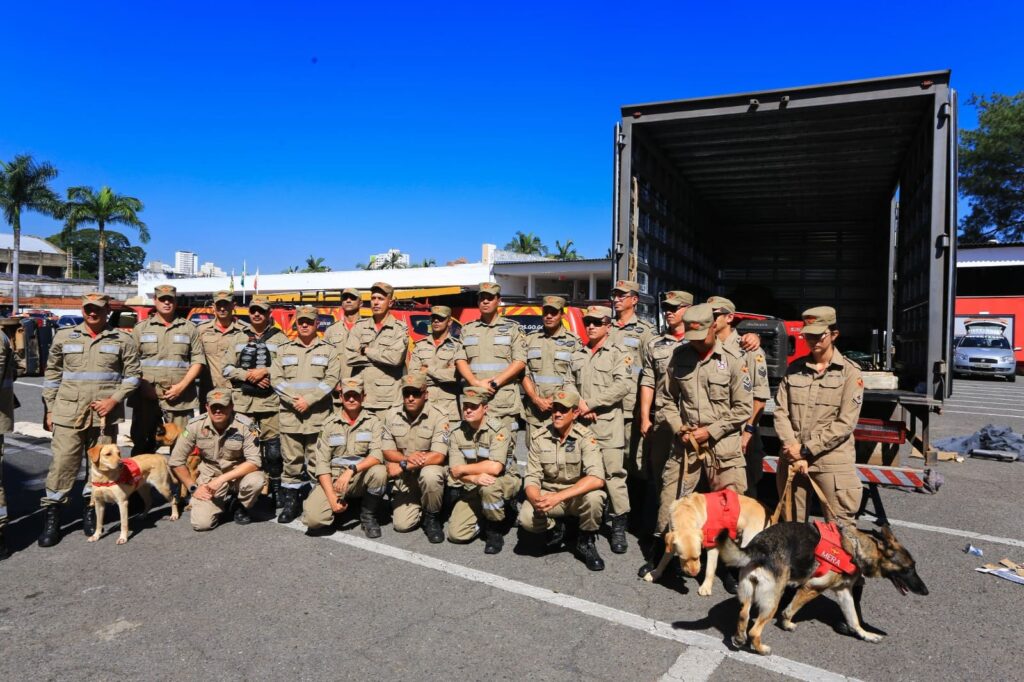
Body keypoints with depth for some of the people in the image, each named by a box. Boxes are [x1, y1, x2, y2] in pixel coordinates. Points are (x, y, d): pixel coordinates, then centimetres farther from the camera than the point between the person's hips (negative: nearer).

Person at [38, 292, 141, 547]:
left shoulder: (123, 340, 3)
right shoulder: (64, 337, 7)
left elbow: (132, 374, 3)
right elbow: (52, 375, 11)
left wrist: (114, 400, -9)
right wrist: (49, 410, 9)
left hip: (106, 415, 0)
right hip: (69, 414, 0)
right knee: (63, 464, -1)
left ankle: (91, 510, 25)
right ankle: (51, 515, 11)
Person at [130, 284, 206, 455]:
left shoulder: (189, 328, 10)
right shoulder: (141, 328, 11)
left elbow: (198, 360, 4)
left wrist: (181, 386, -7)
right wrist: (144, 387, -7)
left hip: (180, 398, 0)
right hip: (146, 397, 1)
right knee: (141, 444, 5)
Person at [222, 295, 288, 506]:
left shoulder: (280, 338, 7)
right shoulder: (237, 338, 13)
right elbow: (226, 368, 6)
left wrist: (265, 371, -14)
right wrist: (248, 375, -9)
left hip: (271, 400, -2)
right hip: (242, 401, 2)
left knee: (273, 447, 0)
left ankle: (275, 490, 13)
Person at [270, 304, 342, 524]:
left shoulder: (329, 350, 8)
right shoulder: (283, 350, 14)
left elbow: (331, 379, -3)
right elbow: (276, 379, 4)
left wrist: (309, 400, -13)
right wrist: (294, 399, -11)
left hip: (319, 415, -2)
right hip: (289, 414, 2)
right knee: (291, 460, 5)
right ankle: (290, 502, 15)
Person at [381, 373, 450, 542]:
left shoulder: (438, 419, -15)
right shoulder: (391, 416, -1)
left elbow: (438, 457, -23)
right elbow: (387, 451, -1)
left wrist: (402, 465, -22)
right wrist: (406, 458, -23)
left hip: (428, 470, -3)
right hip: (403, 479, 3)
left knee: (430, 475, -38)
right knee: (402, 525, -11)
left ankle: (432, 517, -9)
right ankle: (418, 506, 25)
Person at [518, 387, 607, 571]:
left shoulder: (585, 437, -18)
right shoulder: (538, 437, -9)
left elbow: (597, 478, -31)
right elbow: (532, 478, -9)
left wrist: (559, 496, -39)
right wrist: (537, 499, -33)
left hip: (578, 496, -1)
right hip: (548, 495, 2)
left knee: (594, 497, -35)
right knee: (526, 519, -27)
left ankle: (586, 541, -4)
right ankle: (554, 526, 9)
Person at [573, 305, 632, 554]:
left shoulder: (619, 354, 1)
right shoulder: (578, 356, 18)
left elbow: (623, 386, -12)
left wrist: (590, 403, -14)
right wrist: (579, 406, -8)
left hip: (608, 425, -5)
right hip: (580, 423, 5)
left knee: (613, 473, -6)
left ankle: (619, 525, 4)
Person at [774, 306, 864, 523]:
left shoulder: (850, 373, -1)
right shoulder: (794, 368, 8)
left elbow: (845, 423, -9)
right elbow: (781, 411, 3)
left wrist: (806, 450, -12)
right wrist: (794, 451, -9)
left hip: (833, 462, -3)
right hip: (792, 460, 3)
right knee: (791, 526, 13)